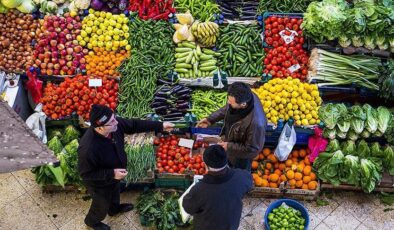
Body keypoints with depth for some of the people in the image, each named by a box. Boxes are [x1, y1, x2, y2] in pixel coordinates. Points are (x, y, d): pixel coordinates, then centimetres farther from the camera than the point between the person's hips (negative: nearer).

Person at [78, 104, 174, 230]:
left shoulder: (114, 124, -27)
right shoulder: (88, 148, -45)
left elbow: (134, 124, -11)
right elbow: (85, 173, -30)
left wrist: (160, 126, -11)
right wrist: (111, 174, -35)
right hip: (100, 184, -6)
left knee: (114, 193, 37)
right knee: (102, 206, 25)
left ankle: (115, 208, 70)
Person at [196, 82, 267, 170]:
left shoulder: (256, 123, -47)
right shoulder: (244, 96, -26)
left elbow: (253, 149, -29)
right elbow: (227, 109, -3)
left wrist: (229, 146, -25)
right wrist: (210, 119, -8)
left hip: (241, 154, -6)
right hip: (230, 139, 7)